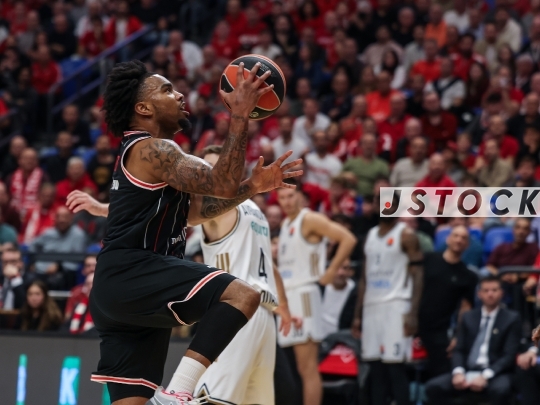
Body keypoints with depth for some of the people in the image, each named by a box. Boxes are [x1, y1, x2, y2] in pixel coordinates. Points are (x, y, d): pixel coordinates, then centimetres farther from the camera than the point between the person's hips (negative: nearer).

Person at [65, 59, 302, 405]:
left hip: (117, 293, 11)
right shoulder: (152, 150, -8)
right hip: (132, 275, -11)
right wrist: (240, 115, -15)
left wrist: (252, 187, 20)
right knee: (242, 295, -25)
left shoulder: (145, 151, 25)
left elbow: (194, 211, 31)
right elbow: (222, 185, -18)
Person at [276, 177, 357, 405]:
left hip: (303, 293, -9)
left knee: (308, 367, -10)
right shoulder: (285, 224, 18)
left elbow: (348, 239, -18)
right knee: (302, 368, 8)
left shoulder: (310, 220, -7)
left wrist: (331, 272, -16)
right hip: (285, 296, 9)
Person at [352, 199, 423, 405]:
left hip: (396, 306, -6)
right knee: (375, 368, 4)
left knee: (395, 366, -10)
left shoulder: (406, 235, -2)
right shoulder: (371, 235, 18)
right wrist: (357, 315, 15)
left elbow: (418, 275, -7)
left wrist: (413, 314, -17)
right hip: (372, 306, 6)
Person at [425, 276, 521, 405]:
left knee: (500, 389, -39)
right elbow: (459, 350, 12)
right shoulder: (468, 317, 16)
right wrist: (458, 372, -11)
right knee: (433, 386, -21)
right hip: (467, 372, 4)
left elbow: (509, 355, -3)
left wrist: (485, 376, -18)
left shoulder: (511, 319, 5)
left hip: (495, 374, -4)